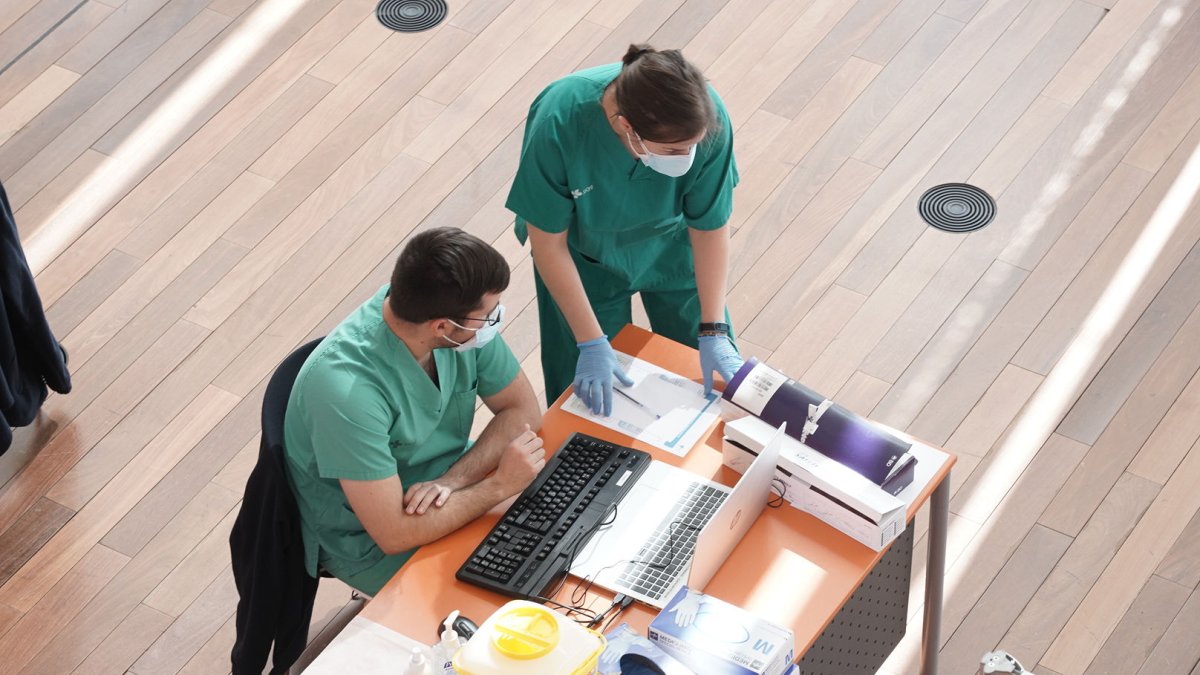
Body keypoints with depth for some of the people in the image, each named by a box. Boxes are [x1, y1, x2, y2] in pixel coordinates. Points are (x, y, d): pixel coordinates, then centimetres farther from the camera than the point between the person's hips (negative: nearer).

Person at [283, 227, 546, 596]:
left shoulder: (467, 322, -17)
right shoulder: (348, 391, -36)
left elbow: (523, 410, -5)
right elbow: (394, 534, -31)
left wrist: (453, 480, -21)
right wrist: (500, 485, -24)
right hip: (371, 545, -6)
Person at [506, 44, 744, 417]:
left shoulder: (707, 119, -36)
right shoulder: (559, 123, -40)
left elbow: (710, 227, -19)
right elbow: (548, 242, -26)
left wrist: (713, 332, -18)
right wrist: (592, 343, -23)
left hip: (670, 244, 2)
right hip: (585, 256, -2)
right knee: (587, 397, 10)